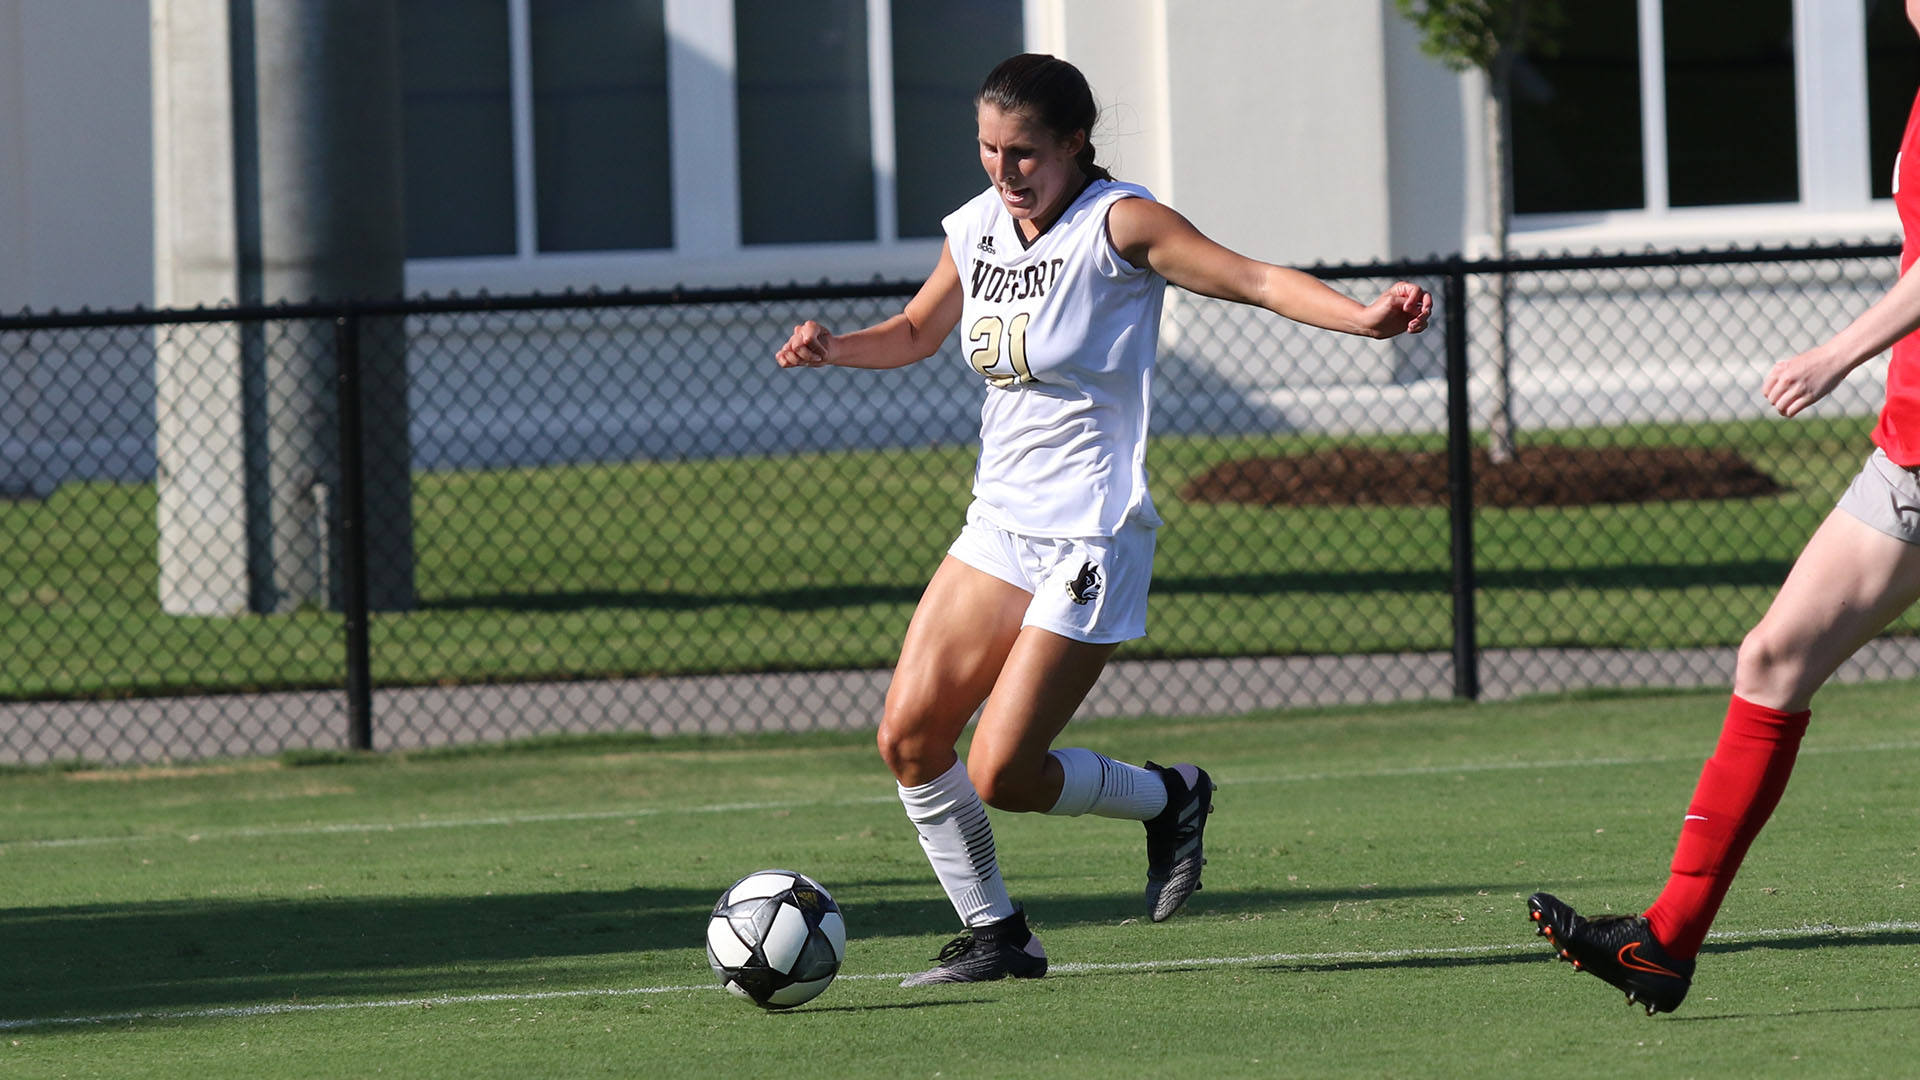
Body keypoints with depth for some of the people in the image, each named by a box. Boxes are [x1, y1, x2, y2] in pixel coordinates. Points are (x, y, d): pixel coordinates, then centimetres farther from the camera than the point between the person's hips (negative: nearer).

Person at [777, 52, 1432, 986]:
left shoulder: (1115, 225, -13)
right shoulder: (977, 227, 7)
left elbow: (1254, 279, -21)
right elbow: (918, 331, 24)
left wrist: (1362, 316, -38)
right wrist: (834, 348, 4)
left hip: (1090, 540, -7)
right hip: (999, 525, 7)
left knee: (1001, 775, -11)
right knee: (908, 736, -3)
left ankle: (1169, 797, 16)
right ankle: (994, 935, 12)